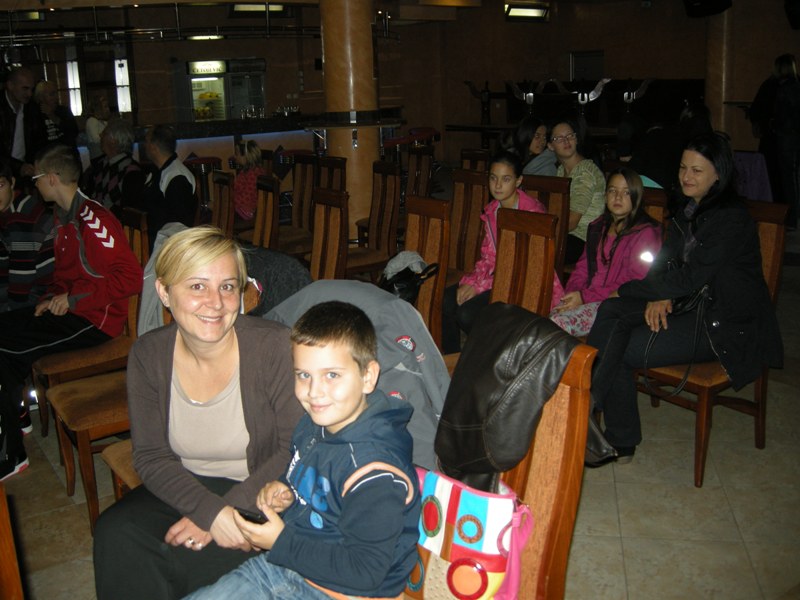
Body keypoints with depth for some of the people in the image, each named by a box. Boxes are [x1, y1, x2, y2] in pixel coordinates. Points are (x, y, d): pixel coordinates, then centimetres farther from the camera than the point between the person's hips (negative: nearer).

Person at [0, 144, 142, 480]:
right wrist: (53, 297, 4)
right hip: (67, 309, 10)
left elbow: (130, 278, -26)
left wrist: (73, 299, -21)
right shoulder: (64, 217, 11)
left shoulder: (92, 221, -20)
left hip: (95, 320, -9)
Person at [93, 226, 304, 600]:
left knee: (180, 561, -26)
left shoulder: (274, 345, -19)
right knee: (115, 533, -23)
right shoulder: (148, 356, -7)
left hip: (258, 494, -3)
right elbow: (151, 457, -6)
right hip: (185, 487, 4)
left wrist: (229, 507, -21)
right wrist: (212, 511, -22)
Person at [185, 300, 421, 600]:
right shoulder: (312, 424, -1)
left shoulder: (375, 473, -28)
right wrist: (282, 491, -4)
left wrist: (280, 543, -19)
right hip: (283, 565, 8)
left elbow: (364, 571, -25)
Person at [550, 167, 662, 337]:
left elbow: (634, 285, -11)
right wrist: (570, 295, -3)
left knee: (558, 322, -29)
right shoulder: (598, 227, 21)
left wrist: (585, 297, -15)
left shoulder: (645, 232, -3)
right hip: (588, 300, 6)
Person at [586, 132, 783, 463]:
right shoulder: (688, 208, 9)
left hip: (726, 326, -8)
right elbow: (664, 260, 11)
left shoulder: (732, 219, -17)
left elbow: (689, 279, -22)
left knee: (622, 351, -21)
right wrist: (658, 296, -10)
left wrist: (624, 289, -15)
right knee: (612, 313, -14)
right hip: (692, 304, 8)